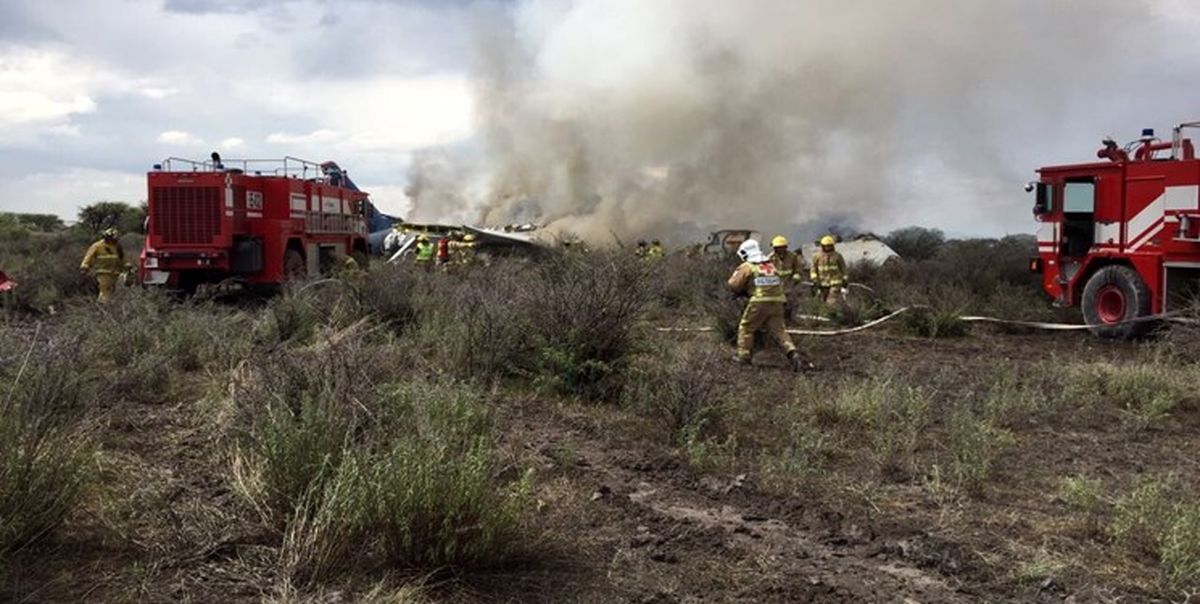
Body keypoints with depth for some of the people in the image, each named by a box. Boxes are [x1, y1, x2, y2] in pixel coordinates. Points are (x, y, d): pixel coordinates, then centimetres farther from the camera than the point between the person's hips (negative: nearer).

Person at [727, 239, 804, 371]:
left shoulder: (747, 267, 1)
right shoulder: (771, 266, 19)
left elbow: (734, 286, 0)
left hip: (759, 302, -5)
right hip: (777, 302, 5)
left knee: (746, 328, 12)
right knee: (779, 330, 5)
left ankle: (744, 356, 13)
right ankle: (792, 354, -13)